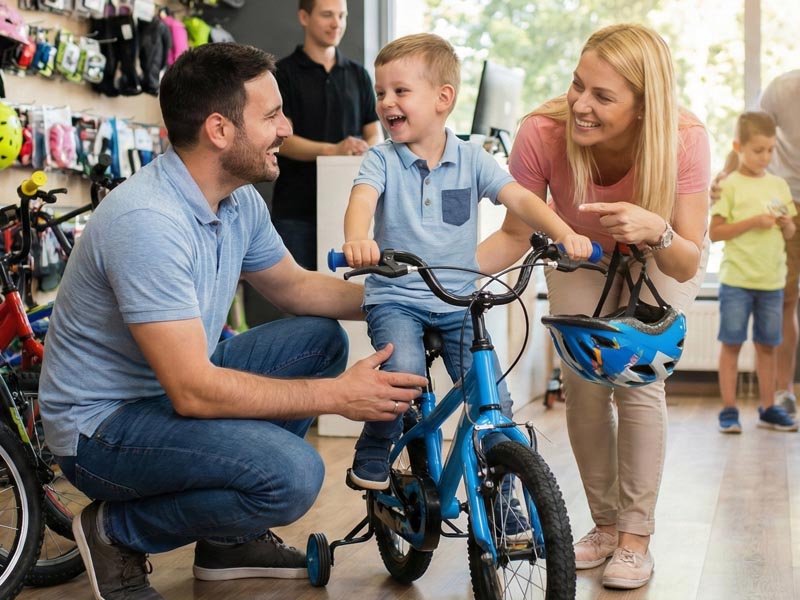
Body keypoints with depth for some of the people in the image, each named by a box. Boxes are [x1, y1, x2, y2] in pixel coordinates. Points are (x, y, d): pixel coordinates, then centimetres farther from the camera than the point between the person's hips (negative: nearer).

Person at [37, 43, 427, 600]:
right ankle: (116, 533, -2)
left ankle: (231, 537, 14)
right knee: (292, 472, -28)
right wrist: (337, 395, -26)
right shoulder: (148, 221, -30)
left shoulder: (240, 200, -1)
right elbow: (192, 391, -31)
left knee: (320, 338, 8)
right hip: (103, 424, -10)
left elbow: (294, 285, 17)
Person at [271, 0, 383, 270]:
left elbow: (375, 132, 11)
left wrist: (367, 149, -14)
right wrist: (332, 149, -26)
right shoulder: (283, 73, 0)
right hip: (296, 209, -3)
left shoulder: (358, 75, 13)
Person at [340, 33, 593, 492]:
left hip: (458, 302, 2)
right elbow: (363, 199, -21)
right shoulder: (382, 159, -2)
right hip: (395, 298, -2)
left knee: (495, 398, -8)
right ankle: (373, 455, -2)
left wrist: (564, 233, -25)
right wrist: (357, 240, -44)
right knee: (404, 372, -30)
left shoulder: (471, 159, 3)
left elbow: (519, 198, -6)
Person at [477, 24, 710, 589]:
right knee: (583, 383, -9)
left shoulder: (685, 140, -36)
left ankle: (636, 538, -3)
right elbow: (516, 234, -20)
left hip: (658, 261, -1)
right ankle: (605, 524, 11)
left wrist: (657, 233, -54)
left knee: (637, 379, -16)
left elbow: (687, 263, -32)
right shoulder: (543, 133, -33)